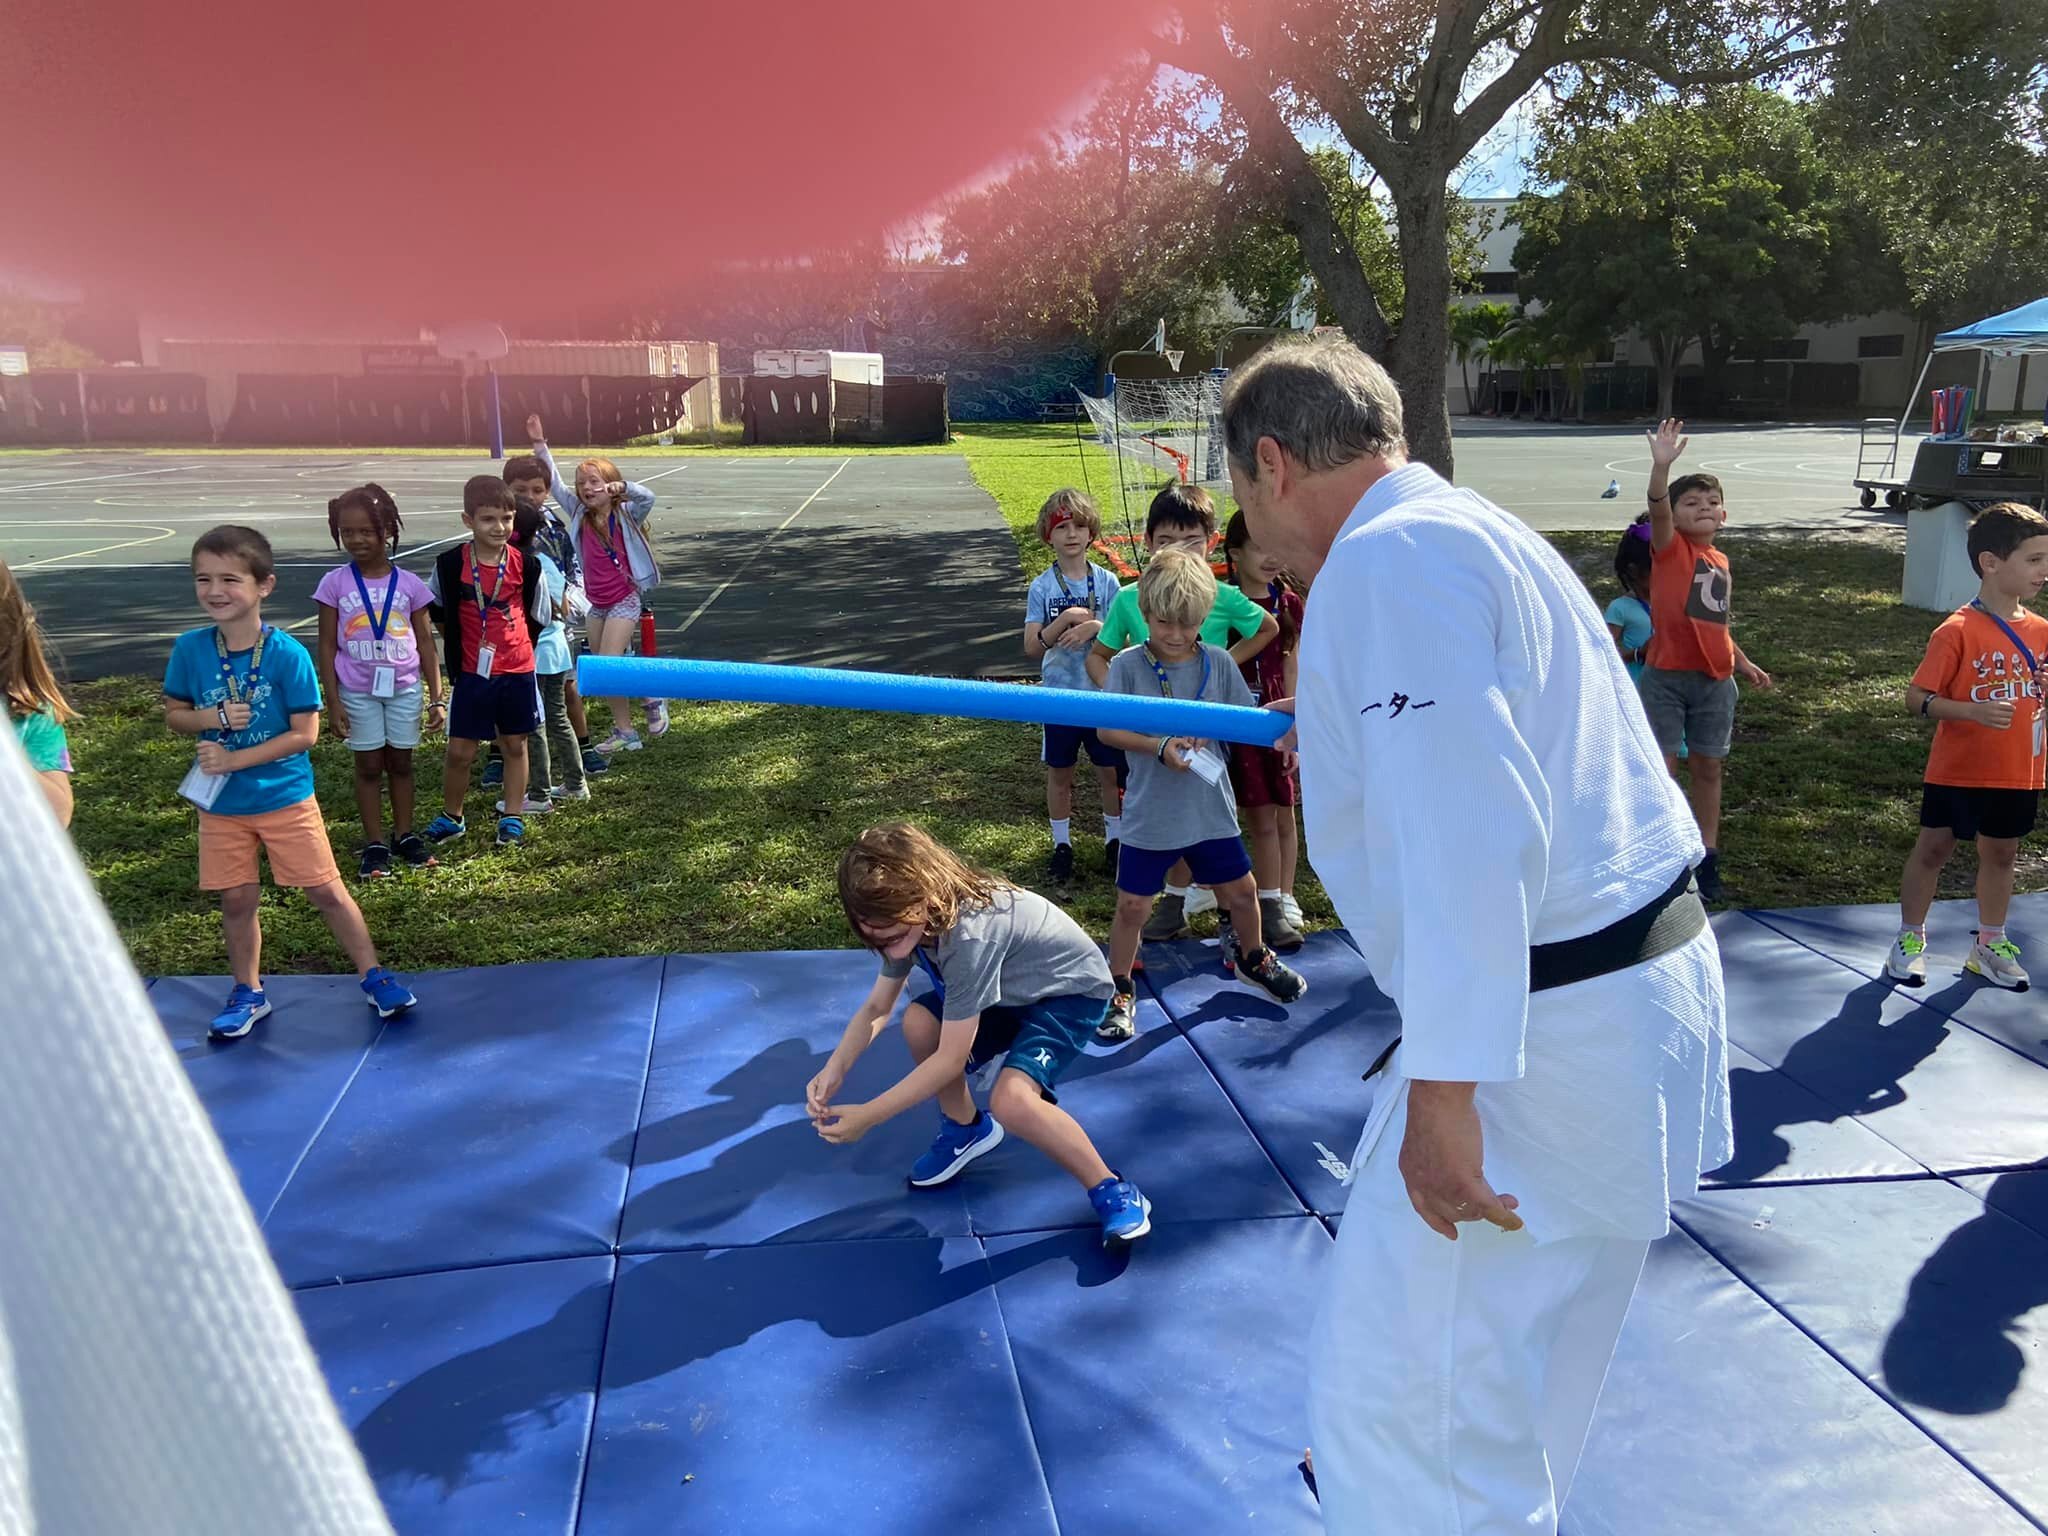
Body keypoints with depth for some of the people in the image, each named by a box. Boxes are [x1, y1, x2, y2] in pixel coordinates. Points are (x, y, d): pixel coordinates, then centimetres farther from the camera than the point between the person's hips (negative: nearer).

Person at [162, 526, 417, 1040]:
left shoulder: (287, 654, -17)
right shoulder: (190, 649, -7)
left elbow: (305, 733, -15)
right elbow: (173, 714, 4)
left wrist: (235, 758, -20)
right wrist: (211, 717, -17)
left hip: (286, 798, -3)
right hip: (221, 805, 3)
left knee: (326, 890, 4)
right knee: (237, 901, 13)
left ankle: (373, 975, 17)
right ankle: (247, 993, 30)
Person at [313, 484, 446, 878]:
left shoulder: (408, 584, -2)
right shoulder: (335, 583, -5)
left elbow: (425, 643, 2)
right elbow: (327, 646, -2)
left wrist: (436, 697, 0)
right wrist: (333, 702, -6)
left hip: (404, 687, 1)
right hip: (358, 692, -1)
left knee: (401, 762, 11)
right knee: (369, 766, 7)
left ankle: (404, 834, 22)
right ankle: (374, 843, 13)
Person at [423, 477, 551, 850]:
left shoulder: (526, 566, -8)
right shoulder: (451, 564, -9)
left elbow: (539, 616, 6)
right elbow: (439, 611, 8)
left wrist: (513, 647, 7)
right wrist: (458, 645, 12)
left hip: (517, 672, 1)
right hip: (472, 674, -1)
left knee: (515, 745, 11)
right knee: (459, 750, 4)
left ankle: (512, 817, 24)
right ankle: (451, 818, 23)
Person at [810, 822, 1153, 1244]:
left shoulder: (969, 933, -37)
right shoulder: (913, 917, -12)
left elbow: (952, 1058, -32)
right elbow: (876, 1008, -2)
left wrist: (867, 1116, -29)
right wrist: (835, 1069, -20)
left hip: (1072, 990, -8)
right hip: (1017, 986, 9)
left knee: (1011, 1099, -30)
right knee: (919, 1022, -10)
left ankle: (1111, 1191, -9)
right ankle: (966, 1129, 17)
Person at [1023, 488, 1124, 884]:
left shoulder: (1106, 582, -3)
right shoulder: (1042, 587, -6)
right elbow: (1032, 647, -12)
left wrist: (1096, 627, -24)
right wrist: (1064, 621, -26)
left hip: (1103, 692, 0)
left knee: (1110, 771, 10)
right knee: (1060, 773, 11)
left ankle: (1115, 838, 28)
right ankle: (1062, 844, 26)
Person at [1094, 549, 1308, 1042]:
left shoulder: (1217, 662, -1)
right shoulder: (1128, 665, -9)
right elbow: (1108, 730, -14)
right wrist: (1160, 747, -26)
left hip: (1210, 806, 3)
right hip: (1150, 812, -3)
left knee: (1241, 890, 17)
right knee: (1132, 905, 4)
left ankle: (1252, 957, 46)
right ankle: (1120, 993, 22)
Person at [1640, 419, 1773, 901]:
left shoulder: (1720, 562, 13)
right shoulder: (1670, 548, -5)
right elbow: (1656, 508, -26)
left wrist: (1743, 663, 21)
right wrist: (1662, 466, -42)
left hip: (1715, 682, 5)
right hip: (1666, 678, -5)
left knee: (1708, 769, 12)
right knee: (1661, 770, 0)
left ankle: (1707, 858, 23)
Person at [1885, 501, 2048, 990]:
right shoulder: (1958, 631, -16)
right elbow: (1916, 697, -18)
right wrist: (1973, 711, -31)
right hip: (1958, 770, -6)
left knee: (2001, 854, 16)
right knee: (1933, 849, 6)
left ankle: (1990, 945, 33)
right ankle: (1910, 940, 22)